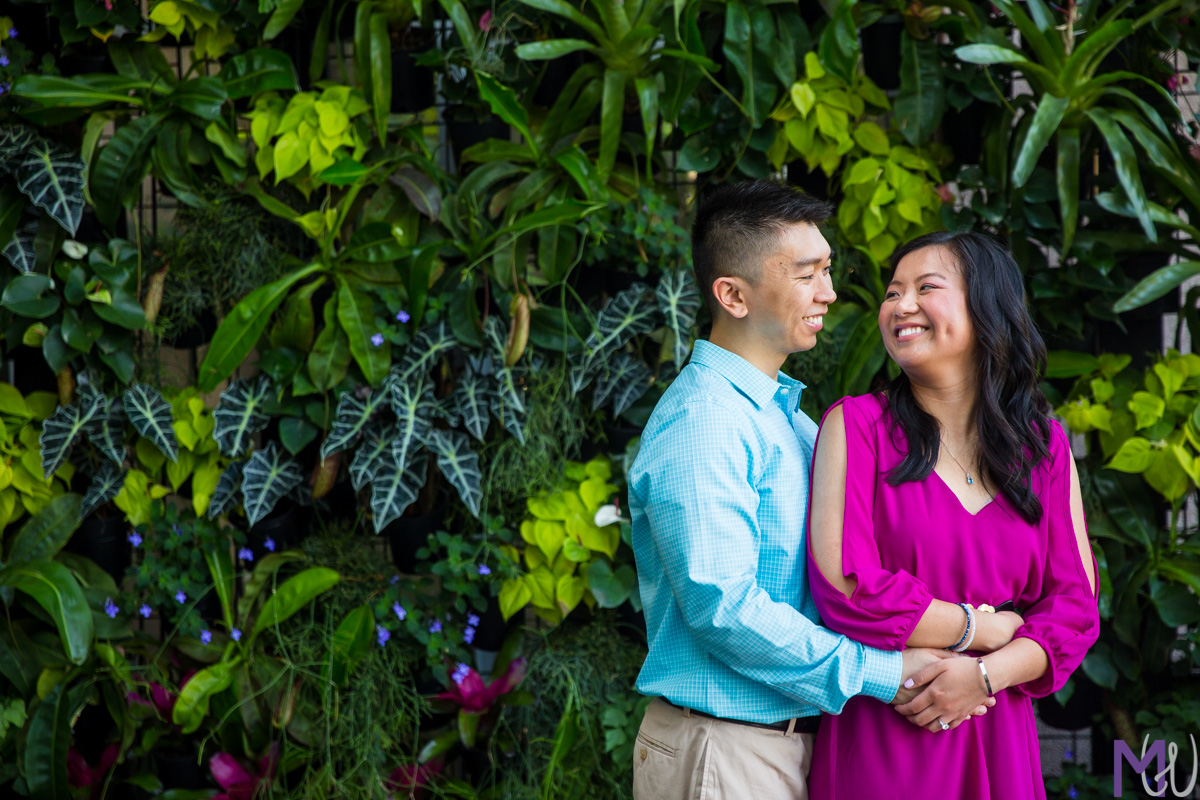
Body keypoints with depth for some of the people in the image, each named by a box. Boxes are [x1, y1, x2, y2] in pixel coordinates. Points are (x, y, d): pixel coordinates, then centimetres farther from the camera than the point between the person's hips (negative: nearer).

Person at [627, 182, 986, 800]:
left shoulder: (789, 418, 16)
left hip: (794, 742, 9)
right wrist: (880, 673, -19)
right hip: (723, 749, -9)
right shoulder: (700, 423, -15)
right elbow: (721, 605, -24)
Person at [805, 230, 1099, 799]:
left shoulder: (1045, 447, 7)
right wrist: (986, 629, -7)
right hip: (876, 745, -3)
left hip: (996, 741, 3)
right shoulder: (855, 425, -4)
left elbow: (1076, 603, 4)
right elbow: (845, 590, -13)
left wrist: (986, 675, -12)